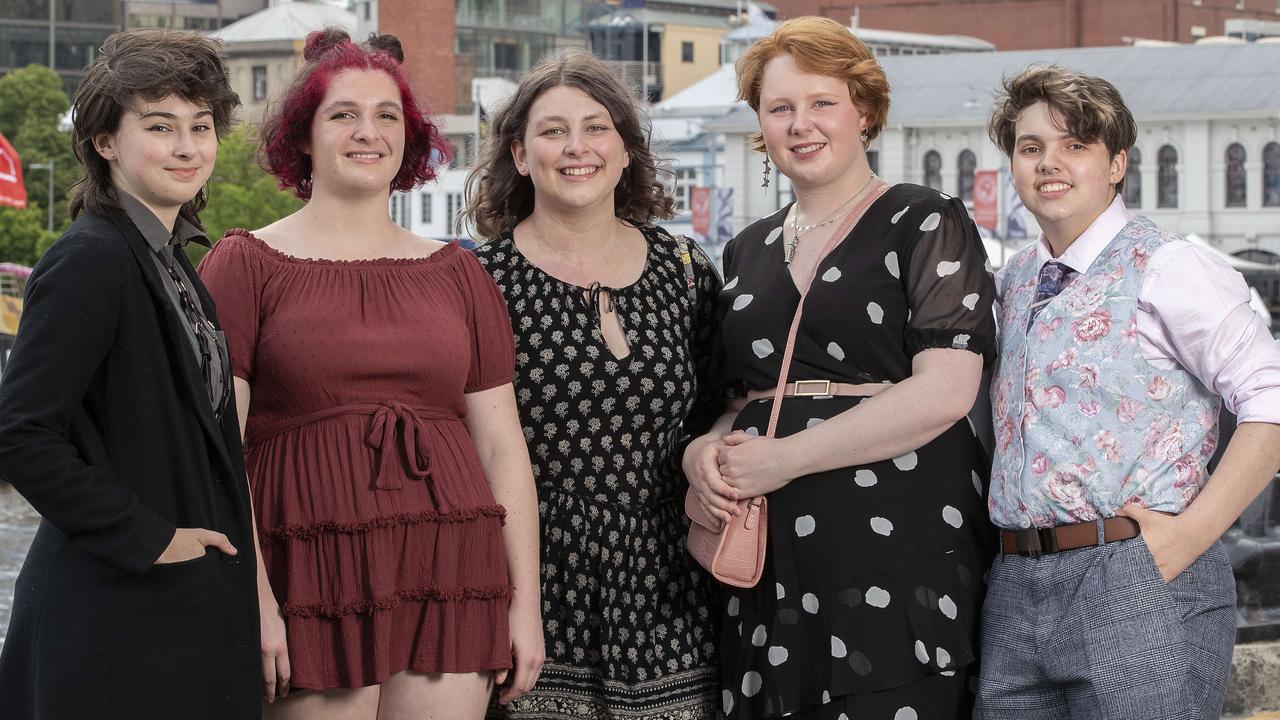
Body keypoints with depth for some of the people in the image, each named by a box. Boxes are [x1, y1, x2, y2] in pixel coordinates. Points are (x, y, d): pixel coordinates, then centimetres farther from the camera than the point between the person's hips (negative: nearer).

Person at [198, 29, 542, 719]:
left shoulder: (457, 273, 14)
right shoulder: (245, 264, 4)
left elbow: (502, 447, 13)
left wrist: (526, 602, 6)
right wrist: (252, 599, -12)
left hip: (450, 581, 3)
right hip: (313, 582, -3)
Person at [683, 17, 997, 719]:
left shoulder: (927, 225, -1)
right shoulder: (748, 251, 17)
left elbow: (944, 393, -13)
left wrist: (782, 458, -14)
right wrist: (704, 449, 0)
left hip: (898, 550, -5)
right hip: (771, 562, 5)